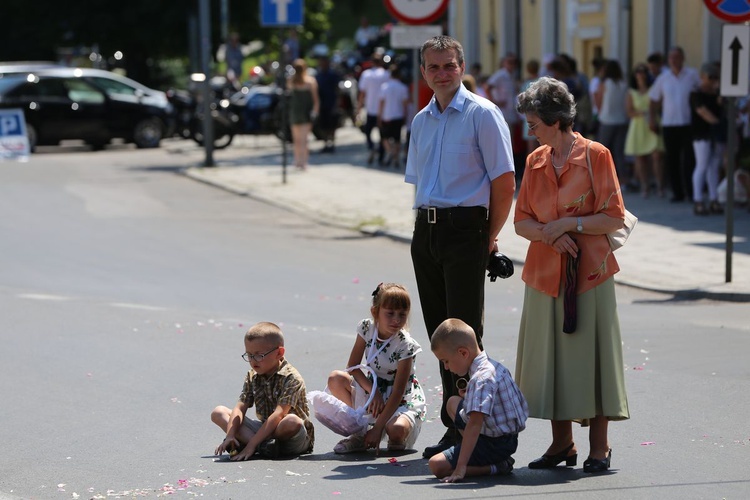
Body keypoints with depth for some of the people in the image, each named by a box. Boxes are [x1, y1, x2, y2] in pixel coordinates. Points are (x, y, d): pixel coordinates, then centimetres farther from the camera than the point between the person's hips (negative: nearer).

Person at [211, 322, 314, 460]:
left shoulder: (291, 378, -18)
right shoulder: (253, 377, 4)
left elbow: (278, 415, -27)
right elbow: (240, 408, -4)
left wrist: (251, 445, -33)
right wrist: (230, 436, -24)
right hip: (264, 429, 6)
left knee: (292, 421, -41)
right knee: (218, 412, -3)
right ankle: (263, 445, -24)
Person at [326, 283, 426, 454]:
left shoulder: (406, 345, -21)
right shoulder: (367, 328, -9)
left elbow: (398, 392, -23)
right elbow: (353, 366, -5)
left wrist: (378, 428, -27)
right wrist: (373, 391, -21)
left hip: (405, 400, -5)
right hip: (374, 389, 5)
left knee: (396, 430, -38)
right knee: (336, 379, -21)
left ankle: (396, 440, 2)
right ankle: (360, 434, -8)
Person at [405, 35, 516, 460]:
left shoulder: (482, 114, -5)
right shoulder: (422, 121, 15)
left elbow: (505, 182, -7)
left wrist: (490, 237, -5)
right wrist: (427, 222, 14)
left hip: (466, 229, -7)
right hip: (426, 230, 7)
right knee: (439, 332, 7)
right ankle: (453, 425, 13)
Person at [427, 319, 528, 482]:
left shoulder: (481, 380, -25)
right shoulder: (494, 366, 6)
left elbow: (475, 424, -32)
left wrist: (461, 467, -36)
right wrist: (469, 396, 13)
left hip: (496, 445, -11)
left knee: (436, 465, -18)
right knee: (453, 402, 27)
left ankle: (497, 467, -13)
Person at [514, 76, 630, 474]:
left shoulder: (595, 156, -6)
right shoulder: (536, 161, 9)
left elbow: (614, 218, -8)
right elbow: (522, 221, 9)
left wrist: (569, 224, -14)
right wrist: (549, 233, -10)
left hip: (589, 271, -5)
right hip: (545, 273, 5)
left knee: (591, 353, -3)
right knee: (551, 356, 7)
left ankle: (599, 446, 5)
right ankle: (562, 444, 17)